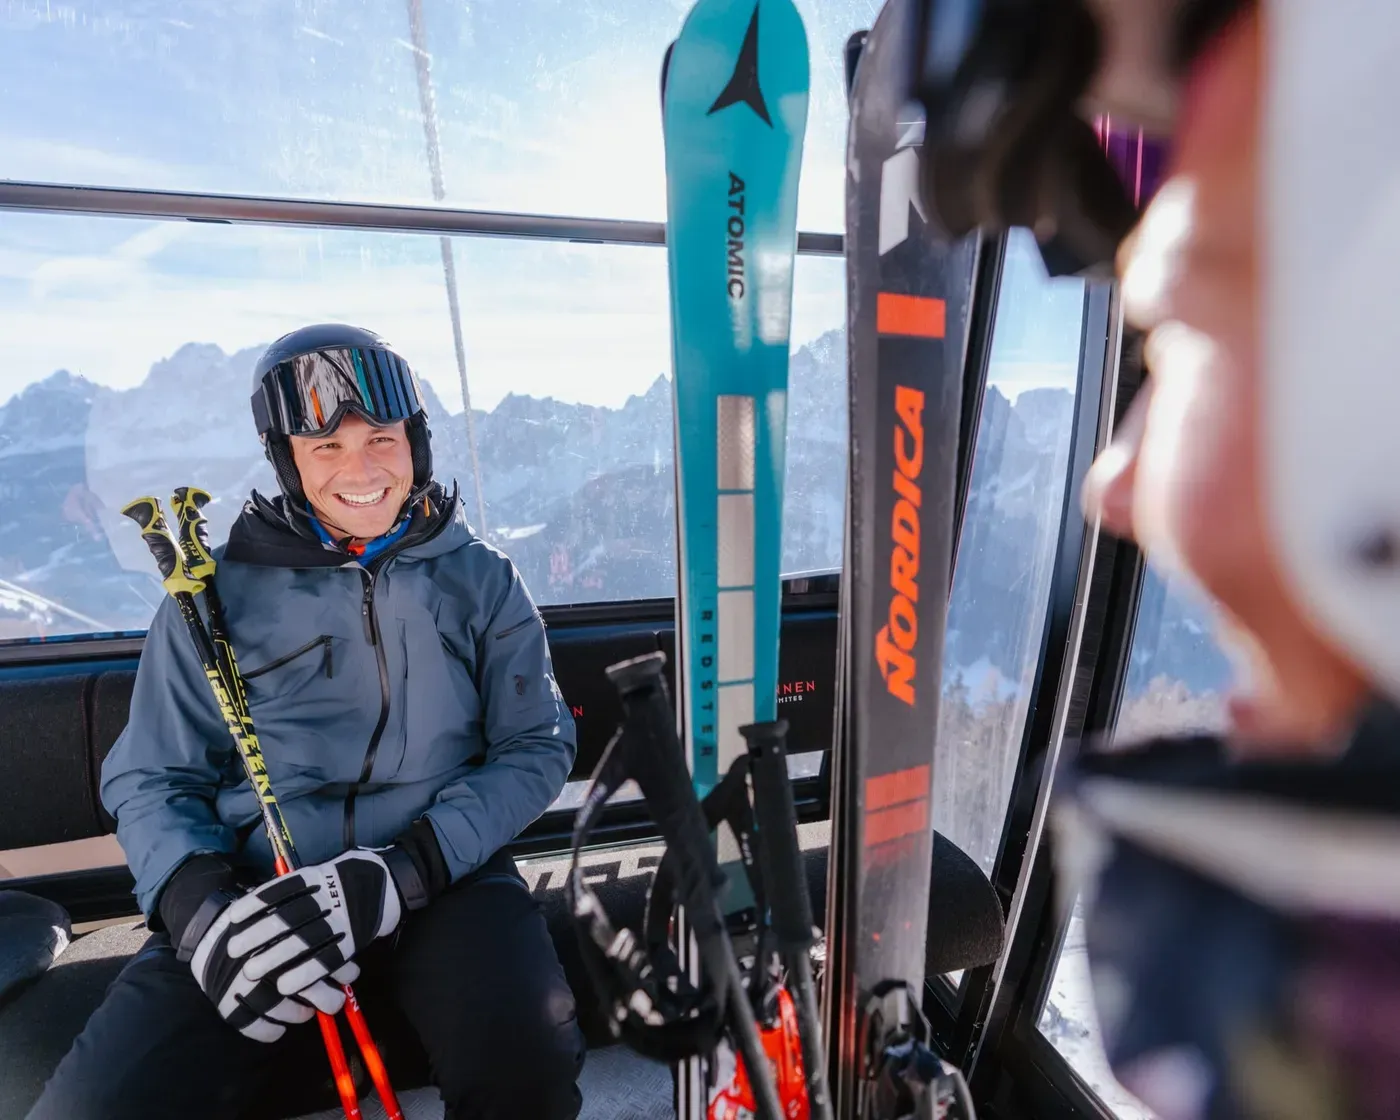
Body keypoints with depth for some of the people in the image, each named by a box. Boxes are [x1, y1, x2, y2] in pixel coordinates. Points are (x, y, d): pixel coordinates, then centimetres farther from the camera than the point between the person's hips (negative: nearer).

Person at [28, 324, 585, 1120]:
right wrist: (199, 904, -14)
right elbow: (152, 781, 8)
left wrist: (398, 874, -15)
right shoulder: (218, 592, 5)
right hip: (255, 894, 2)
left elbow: (536, 747, -1)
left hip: (445, 876, -1)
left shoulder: (481, 580, 3)